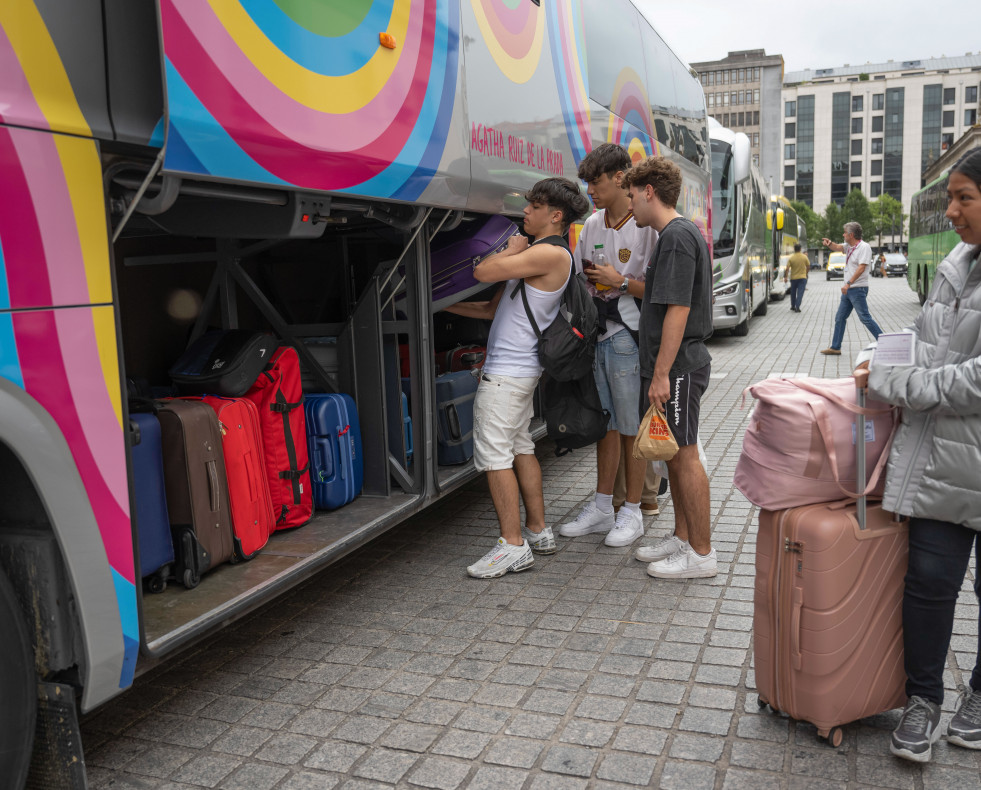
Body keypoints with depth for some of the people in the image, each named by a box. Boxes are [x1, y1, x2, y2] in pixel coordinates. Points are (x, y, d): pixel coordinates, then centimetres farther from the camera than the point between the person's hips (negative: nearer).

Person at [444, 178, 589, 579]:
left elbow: (483, 272, -23)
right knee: (520, 447, 16)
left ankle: (513, 545, -3)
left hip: (507, 371, -10)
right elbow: (493, 309, 18)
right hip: (521, 368, 10)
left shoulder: (551, 253, -15)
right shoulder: (534, 252, 17)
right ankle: (538, 531, 24)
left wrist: (510, 250, -4)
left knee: (493, 454, -7)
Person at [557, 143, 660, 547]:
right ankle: (602, 507, 25)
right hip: (595, 335, 7)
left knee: (632, 428, 3)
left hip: (628, 337, -7)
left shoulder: (648, 227, -10)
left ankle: (632, 511, 16)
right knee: (605, 423, 14)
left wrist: (621, 282, -17)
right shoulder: (592, 225, 12)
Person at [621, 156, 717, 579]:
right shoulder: (677, 233, 16)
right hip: (673, 365, 10)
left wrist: (662, 373, -22)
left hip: (677, 368, -10)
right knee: (674, 454, 16)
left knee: (684, 456, -3)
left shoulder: (677, 236, -16)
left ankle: (701, 553, 6)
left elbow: (678, 309, -22)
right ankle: (683, 537, 28)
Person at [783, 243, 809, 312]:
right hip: (802, 277, -1)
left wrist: (785, 277, -4)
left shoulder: (791, 258, -8)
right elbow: (808, 266, 5)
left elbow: (787, 269, -12)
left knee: (793, 293, 16)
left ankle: (793, 306, 27)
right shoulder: (804, 257, -4)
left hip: (793, 278, 1)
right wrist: (806, 272, 23)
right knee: (800, 293, -4)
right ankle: (797, 307, -14)